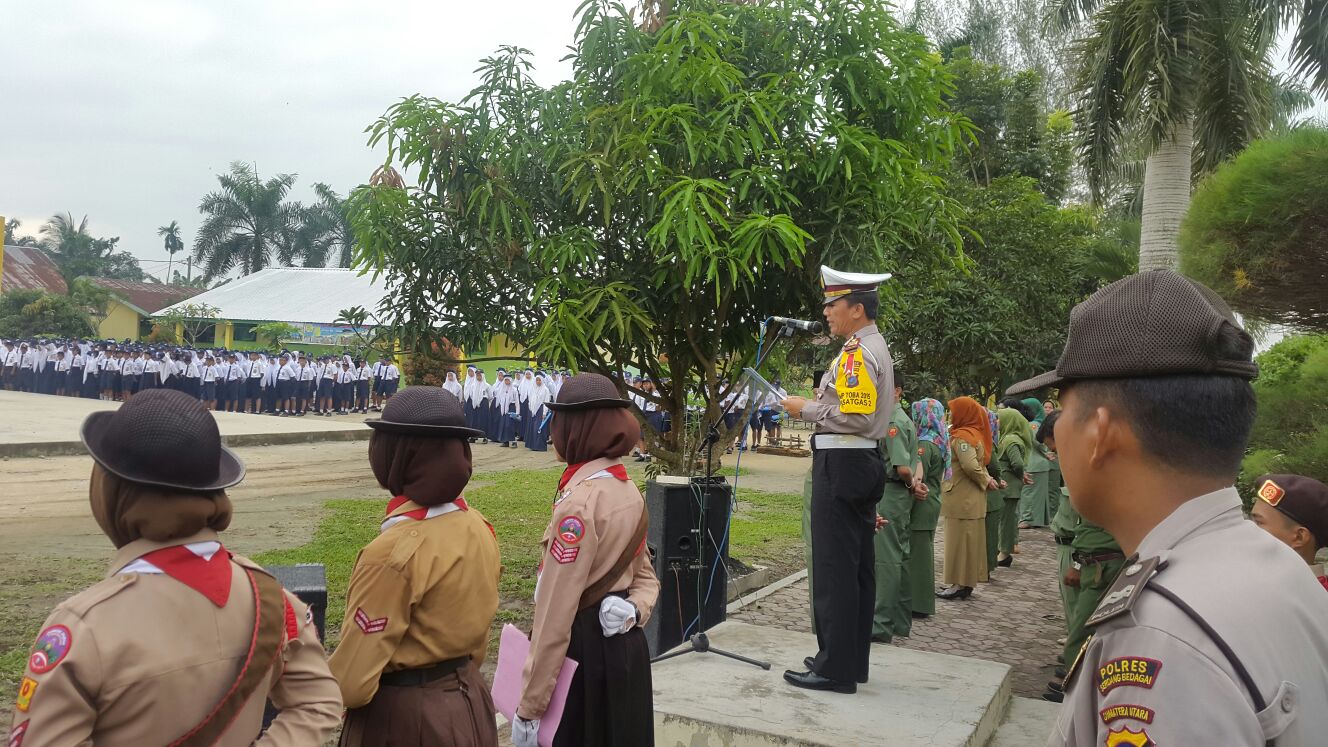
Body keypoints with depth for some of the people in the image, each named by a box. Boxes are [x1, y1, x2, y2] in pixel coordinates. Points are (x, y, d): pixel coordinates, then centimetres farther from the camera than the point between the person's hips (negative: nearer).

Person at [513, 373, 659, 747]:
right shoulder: (629, 491, 5)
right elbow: (645, 576, 13)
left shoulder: (579, 502, -23)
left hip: (583, 652, -8)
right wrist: (635, 611, -8)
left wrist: (529, 706, -18)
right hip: (625, 646, 8)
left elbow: (556, 614, -23)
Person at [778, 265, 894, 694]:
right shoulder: (875, 347, 18)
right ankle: (852, 659, 23)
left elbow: (855, 416, -23)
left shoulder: (858, 352, -15)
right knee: (857, 567, 14)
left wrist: (806, 409, -12)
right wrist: (815, 406, 15)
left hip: (841, 465, -11)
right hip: (863, 464, 11)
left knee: (834, 568, -6)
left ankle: (835, 669, 0)